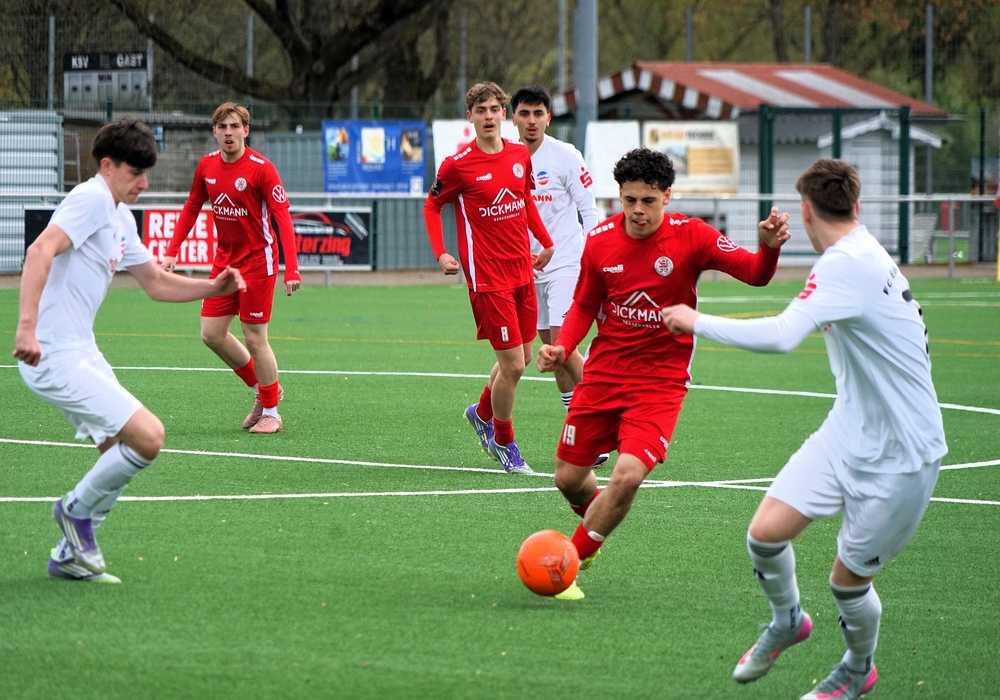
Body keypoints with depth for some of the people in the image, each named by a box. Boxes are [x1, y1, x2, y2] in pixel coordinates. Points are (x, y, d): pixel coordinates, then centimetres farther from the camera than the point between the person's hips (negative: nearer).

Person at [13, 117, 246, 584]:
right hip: (54, 357, -11)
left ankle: (71, 555, 24)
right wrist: (27, 325, -38)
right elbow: (40, 251, -28)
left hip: (81, 352, 11)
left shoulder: (121, 218, 18)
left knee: (124, 455, 15)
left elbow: (156, 283, 27)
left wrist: (213, 287, 11)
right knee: (148, 438, -16)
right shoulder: (93, 199, -13)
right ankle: (78, 510, 5)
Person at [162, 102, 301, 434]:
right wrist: (172, 252, 6)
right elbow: (192, 207, 14)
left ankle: (271, 412, 12)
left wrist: (291, 270, -29)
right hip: (225, 259, 6)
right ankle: (263, 389, 24)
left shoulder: (261, 168, -17)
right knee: (212, 334, 4)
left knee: (254, 338, -5)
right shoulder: (207, 165, 1)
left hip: (257, 259, -6)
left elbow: (283, 218, -20)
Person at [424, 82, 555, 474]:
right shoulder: (457, 165, -10)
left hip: (522, 270, 6)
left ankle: (482, 413, 40)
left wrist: (546, 242, 20)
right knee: (513, 364, -8)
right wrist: (440, 254, -7)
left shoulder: (520, 156, 6)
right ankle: (504, 443, 12)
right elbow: (432, 207, 3)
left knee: (522, 357, 12)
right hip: (487, 276, -6)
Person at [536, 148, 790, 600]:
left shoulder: (691, 237, -11)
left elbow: (755, 274, -19)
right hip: (603, 375, 3)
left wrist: (769, 248, -41)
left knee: (628, 476, -22)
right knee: (568, 478, 7)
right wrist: (561, 349, -8)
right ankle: (595, 526, 44)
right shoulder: (600, 241, -3)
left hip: (660, 380, -3)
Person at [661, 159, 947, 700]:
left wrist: (699, 322, -24)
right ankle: (786, 621, 26)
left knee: (848, 582, 4)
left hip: (898, 456, -8)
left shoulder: (845, 264, -24)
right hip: (847, 432, 8)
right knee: (766, 532, -3)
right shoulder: (867, 255, 5)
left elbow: (781, 335, -36)